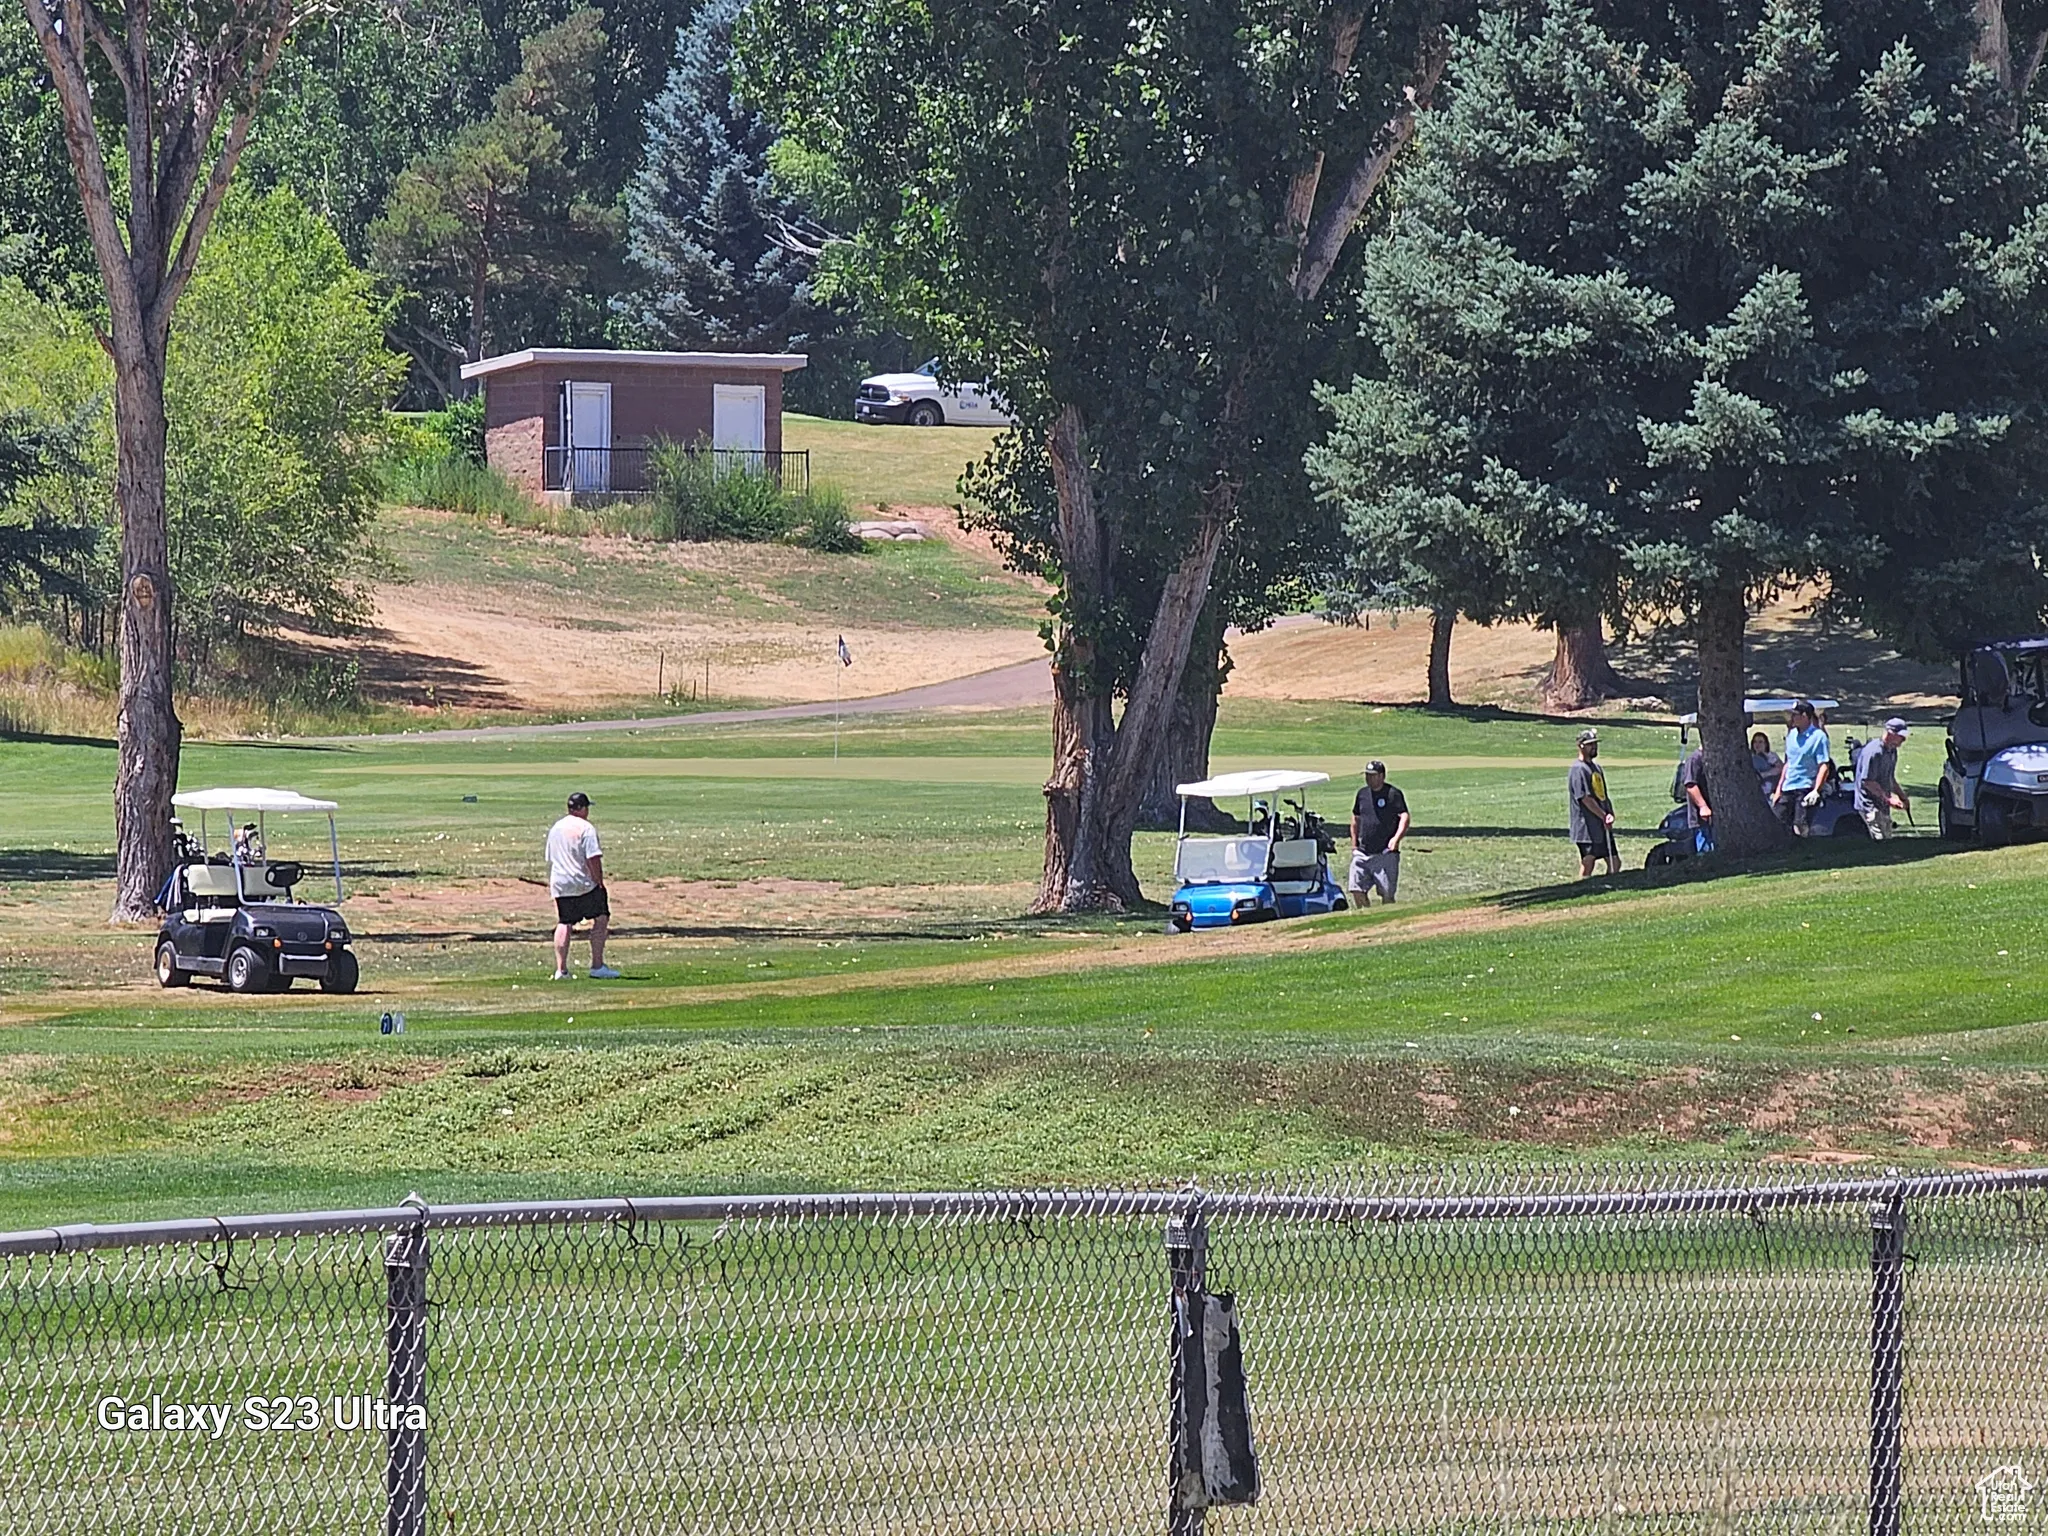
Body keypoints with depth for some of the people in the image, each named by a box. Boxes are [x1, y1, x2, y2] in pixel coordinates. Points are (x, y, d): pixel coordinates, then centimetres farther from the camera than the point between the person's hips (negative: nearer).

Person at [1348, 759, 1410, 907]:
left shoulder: (1393, 794, -6)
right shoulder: (1362, 794, 13)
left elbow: (1404, 817, -16)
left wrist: (1396, 838, -31)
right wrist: (1354, 844, 18)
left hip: (1385, 854, -5)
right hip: (1362, 853, 5)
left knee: (1387, 895, -3)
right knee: (1356, 890, -4)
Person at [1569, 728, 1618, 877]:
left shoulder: (1596, 767, 17)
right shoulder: (1578, 769, -12)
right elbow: (1586, 798, -18)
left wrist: (1609, 814, -1)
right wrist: (1604, 817, -14)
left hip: (1603, 827, 9)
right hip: (1587, 829, -9)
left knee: (1615, 863, 10)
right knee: (1587, 865, -7)